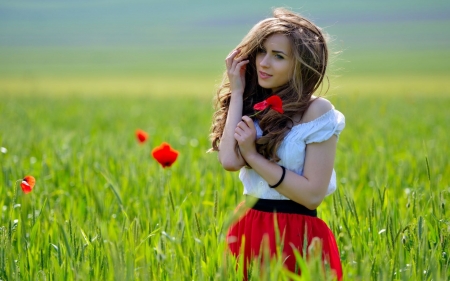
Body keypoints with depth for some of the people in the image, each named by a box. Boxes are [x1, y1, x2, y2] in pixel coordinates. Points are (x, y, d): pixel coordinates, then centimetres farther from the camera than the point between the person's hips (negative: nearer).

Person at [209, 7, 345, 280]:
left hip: (297, 237, -5)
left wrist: (253, 155, -14)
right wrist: (238, 92, -5)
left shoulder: (317, 111, -9)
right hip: (248, 232, 5)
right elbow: (230, 161, -12)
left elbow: (313, 194, -14)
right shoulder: (255, 105, 6)